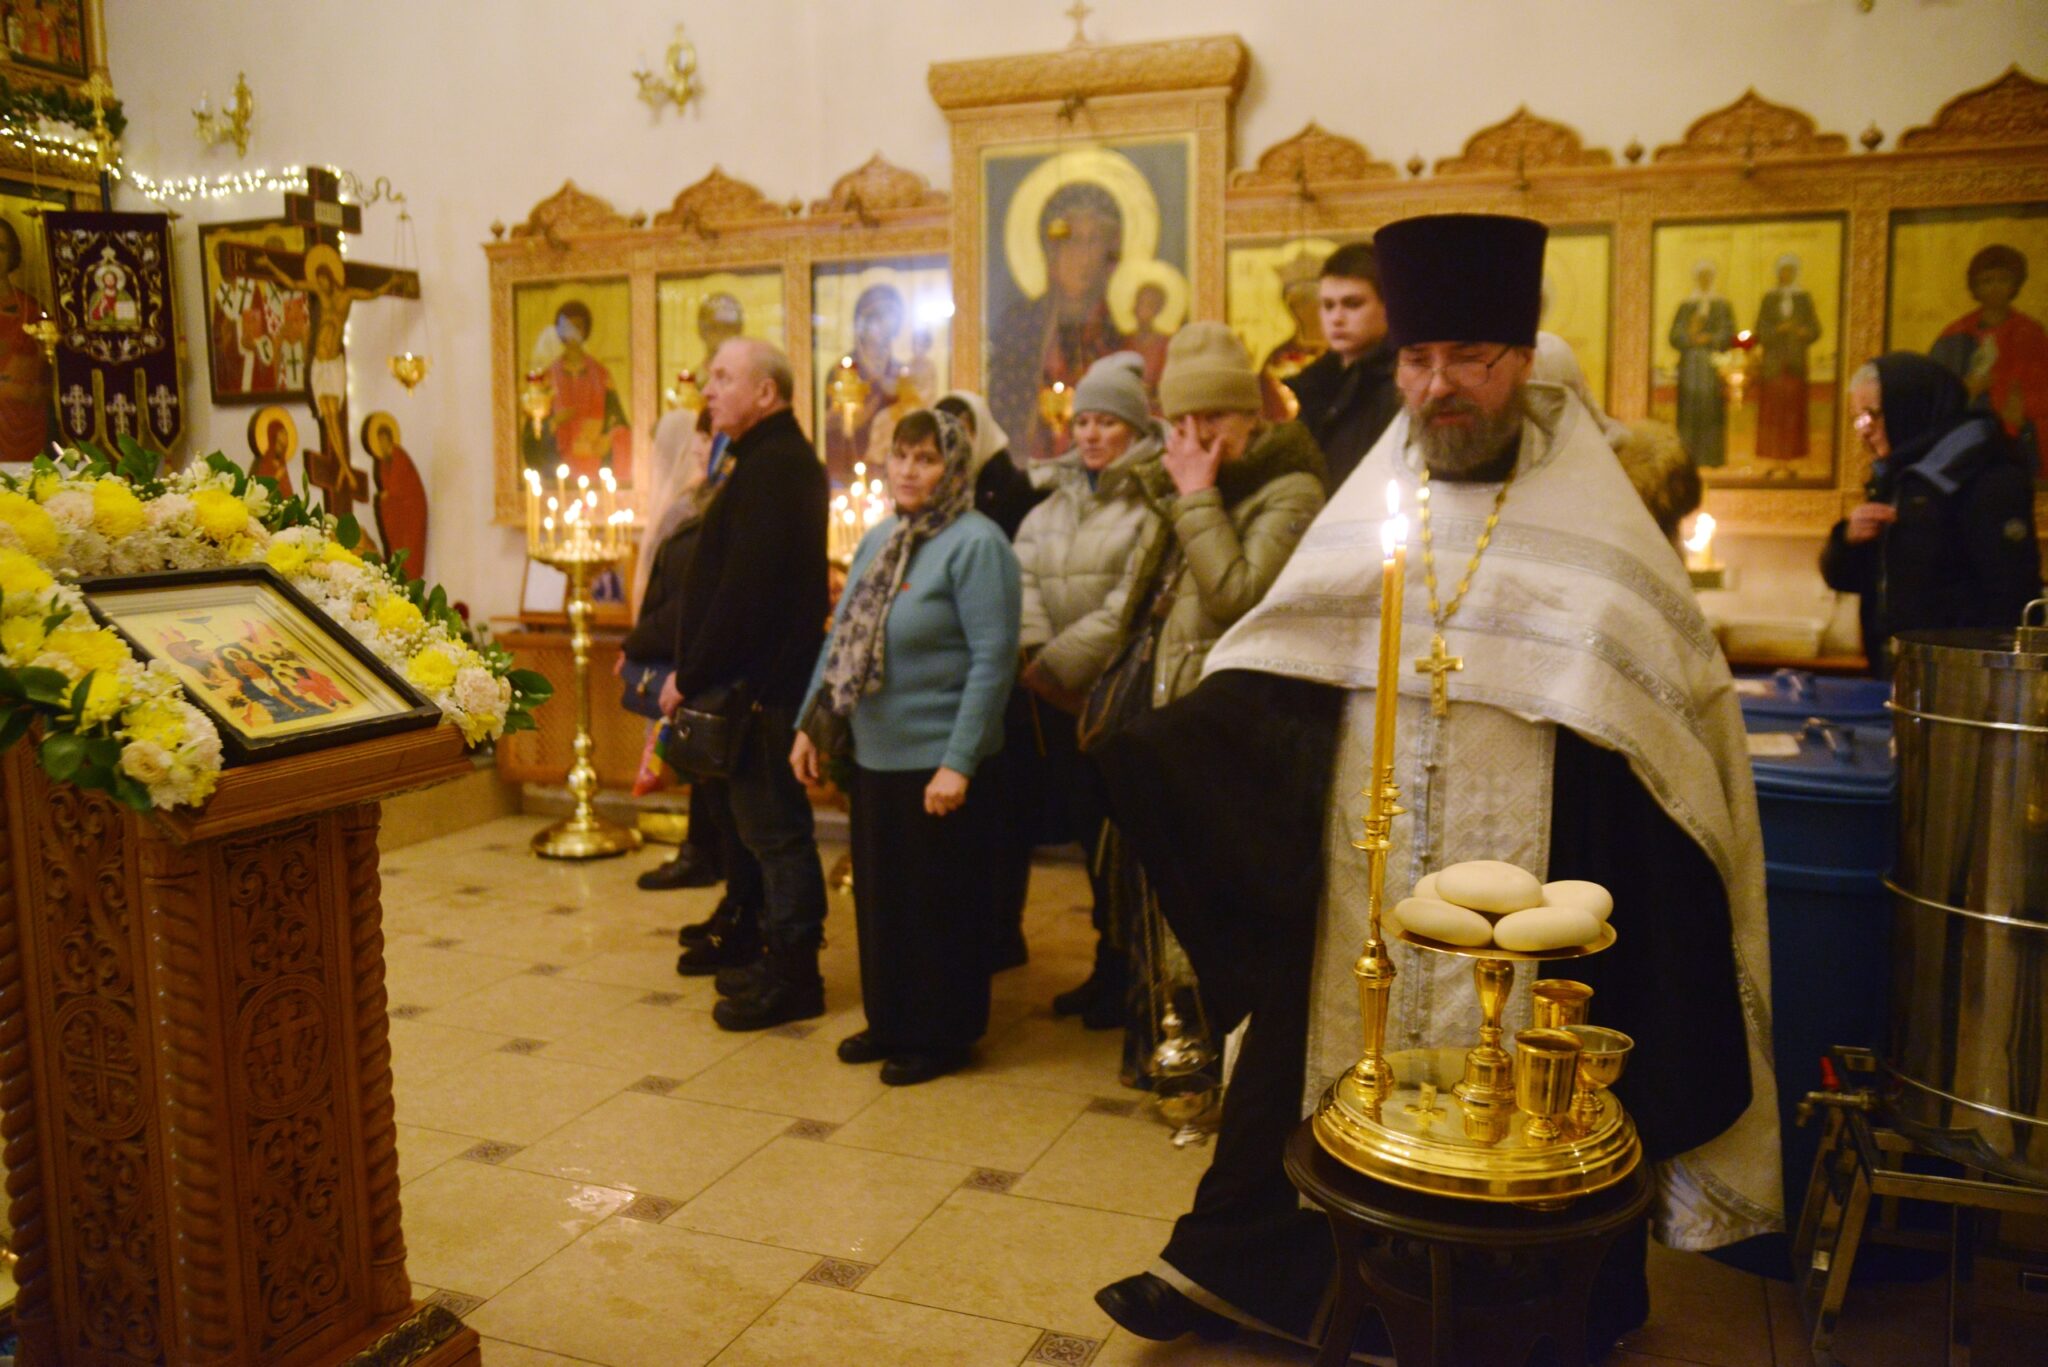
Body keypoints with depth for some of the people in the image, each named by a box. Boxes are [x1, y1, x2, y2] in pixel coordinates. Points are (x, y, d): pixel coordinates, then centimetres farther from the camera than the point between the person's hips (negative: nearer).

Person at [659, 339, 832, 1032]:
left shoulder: (770, 468, -16)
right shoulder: (786, 460, 17)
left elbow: (742, 589, -23)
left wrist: (692, 676, -16)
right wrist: (693, 671, 16)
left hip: (761, 681, -11)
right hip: (772, 673, 11)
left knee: (774, 828, -2)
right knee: (773, 825, 16)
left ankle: (791, 976, 7)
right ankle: (784, 959, 27)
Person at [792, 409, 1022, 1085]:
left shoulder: (975, 543, -13)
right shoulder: (878, 540, 10)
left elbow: (993, 659, -18)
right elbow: (839, 639, 15)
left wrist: (958, 762, -21)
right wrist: (809, 724, 11)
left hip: (938, 762, -7)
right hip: (875, 755, 7)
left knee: (939, 903, 5)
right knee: (879, 895, 16)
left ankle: (942, 1035, 20)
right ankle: (890, 1022, 32)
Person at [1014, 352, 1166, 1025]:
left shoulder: (1153, 503, -7)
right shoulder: (1052, 506, 16)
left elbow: (1131, 605, -16)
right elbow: (1025, 584, 5)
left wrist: (1059, 663, -15)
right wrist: (1033, 656, -12)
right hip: (1059, 699, 6)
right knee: (1088, 834, 12)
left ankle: (1122, 976, 13)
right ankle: (1107, 967, 24)